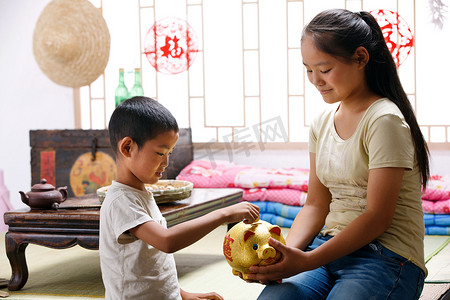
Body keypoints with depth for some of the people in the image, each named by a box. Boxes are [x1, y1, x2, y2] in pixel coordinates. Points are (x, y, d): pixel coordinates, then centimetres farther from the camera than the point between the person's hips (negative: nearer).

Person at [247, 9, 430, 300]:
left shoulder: (385, 121, -11)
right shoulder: (322, 123, 12)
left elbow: (378, 217, -15)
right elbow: (316, 205, 10)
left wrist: (308, 261, -20)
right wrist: (287, 251, -9)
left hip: (386, 257, -5)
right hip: (330, 247, 5)